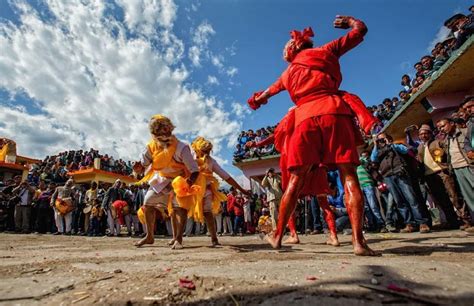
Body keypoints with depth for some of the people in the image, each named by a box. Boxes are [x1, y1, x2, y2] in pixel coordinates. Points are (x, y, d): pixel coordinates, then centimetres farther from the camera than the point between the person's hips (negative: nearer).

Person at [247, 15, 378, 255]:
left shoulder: (288, 72, 25)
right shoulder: (326, 51, 20)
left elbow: (264, 95, 37)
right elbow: (361, 30, 30)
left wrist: (257, 100, 59)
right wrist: (348, 20, 50)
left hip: (305, 118, 1)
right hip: (334, 111, -1)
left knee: (296, 181, 2)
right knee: (348, 176, -3)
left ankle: (278, 235, 8)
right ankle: (358, 241, -9)